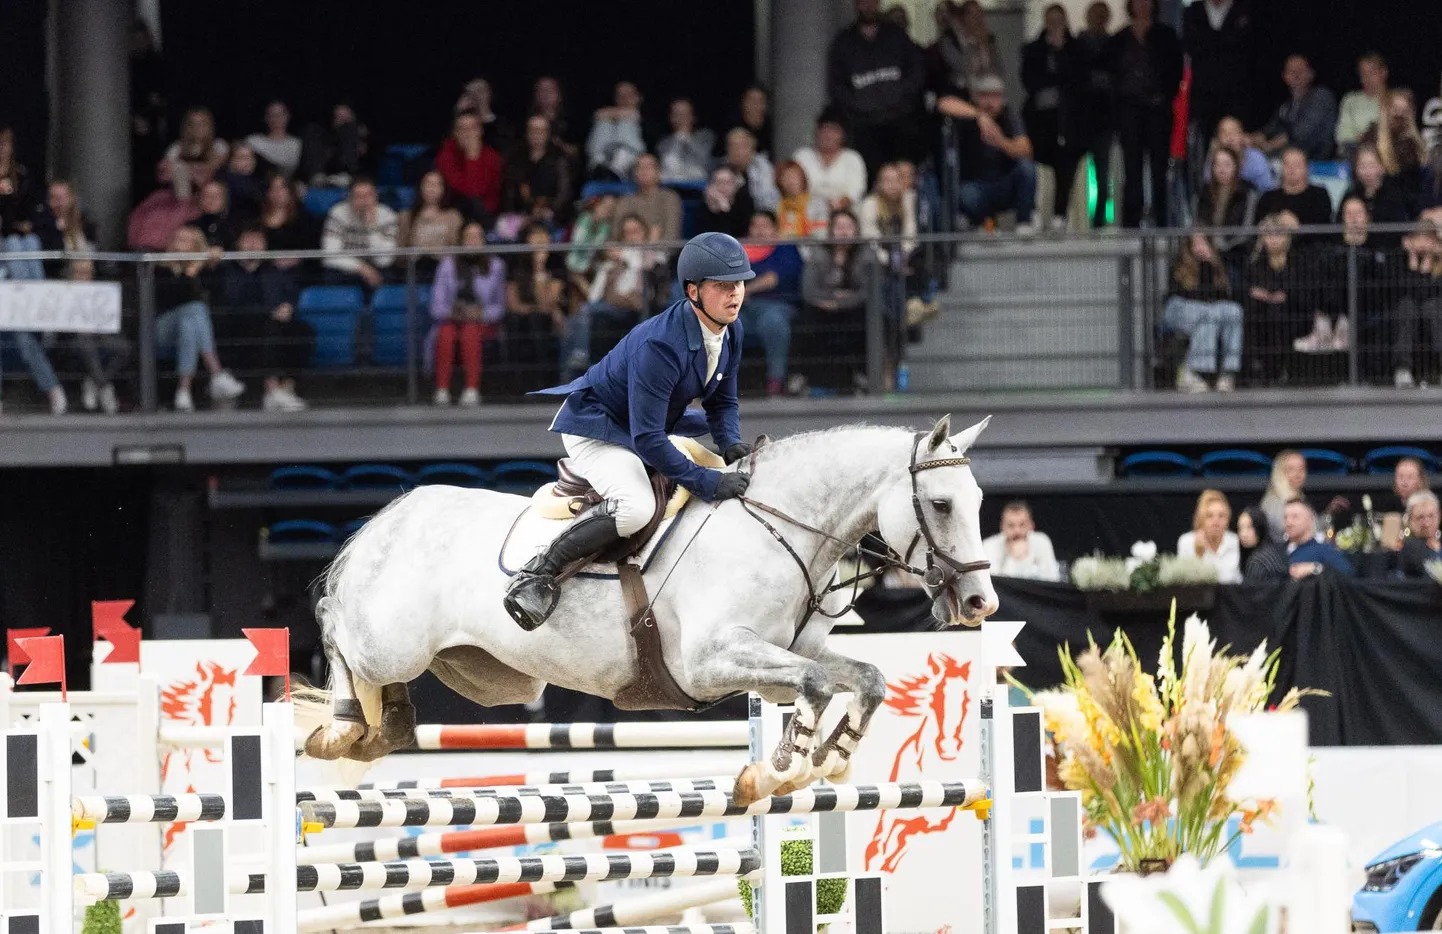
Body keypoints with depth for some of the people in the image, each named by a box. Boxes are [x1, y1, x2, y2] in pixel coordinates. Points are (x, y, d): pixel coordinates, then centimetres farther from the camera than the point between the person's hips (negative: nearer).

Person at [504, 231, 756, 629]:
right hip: (595, 427, -10)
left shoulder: (732, 331, -8)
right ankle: (537, 575, -24)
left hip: (655, 428, 10)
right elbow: (647, 439, -34)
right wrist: (706, 483, -34)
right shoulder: (659, 345, -35)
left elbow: (722, 402, 8)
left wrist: (731, 444, -13)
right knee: (637, 507, -36)